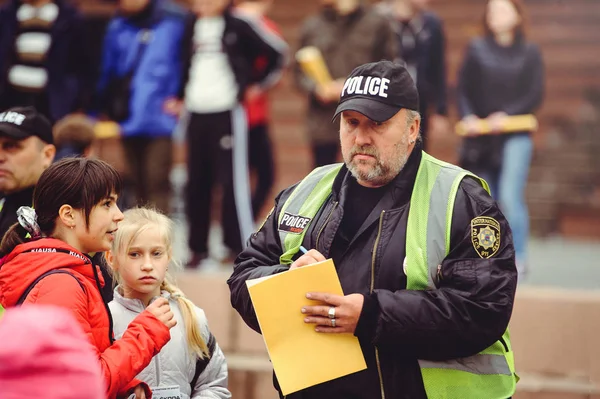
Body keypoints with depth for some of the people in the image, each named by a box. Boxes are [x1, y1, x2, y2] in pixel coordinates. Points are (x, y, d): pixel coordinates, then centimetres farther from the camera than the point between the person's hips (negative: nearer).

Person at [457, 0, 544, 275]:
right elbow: (463, 88, 5)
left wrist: (507, 114, -14)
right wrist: (467, 116, -13)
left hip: (515, 136, -3)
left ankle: (517, 257, -9)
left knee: (510, 196, -15)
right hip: (480, 136, 3)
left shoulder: (529, 53, 4)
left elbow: (535, 96, -1)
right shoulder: (477, 50, 8)